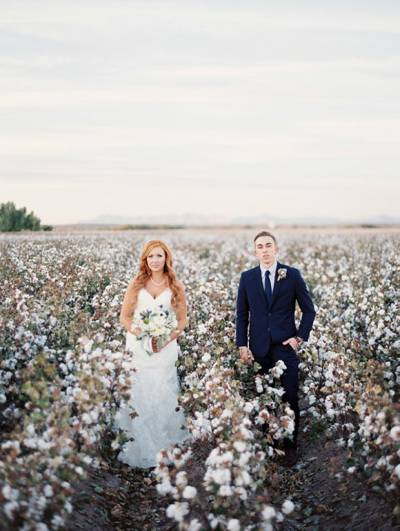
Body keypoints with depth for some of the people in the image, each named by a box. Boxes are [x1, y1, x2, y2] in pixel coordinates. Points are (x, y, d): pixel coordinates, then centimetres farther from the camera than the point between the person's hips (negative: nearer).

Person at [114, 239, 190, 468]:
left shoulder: (176, 286, 4)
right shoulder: (136, 284, 4)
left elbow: (182, 320, 6)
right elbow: (125, 316, 5)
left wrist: (166, 340, -11)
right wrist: (140, 334, -13)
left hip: (165, 348, 0)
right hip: (138, 348, 0)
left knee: (164, 397, -1)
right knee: (138, 397, -2)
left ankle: (165, 451, 11)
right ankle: (139, 450, 9)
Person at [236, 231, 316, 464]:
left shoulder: (292, 275, -2)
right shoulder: (247, 277, 3)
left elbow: (309, 310, 4)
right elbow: (242, 314, 7)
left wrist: (301, 337, -4)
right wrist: (242, 345, 0)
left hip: (286, 346, -1)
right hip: (258, 348, 2)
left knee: (290, 399, 2)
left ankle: (291, 445, 17)